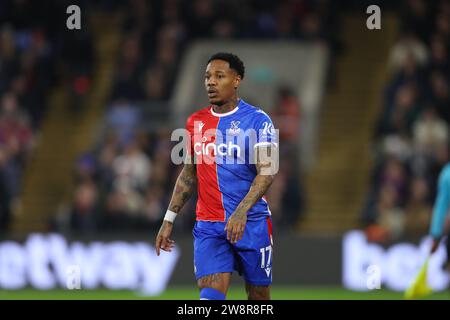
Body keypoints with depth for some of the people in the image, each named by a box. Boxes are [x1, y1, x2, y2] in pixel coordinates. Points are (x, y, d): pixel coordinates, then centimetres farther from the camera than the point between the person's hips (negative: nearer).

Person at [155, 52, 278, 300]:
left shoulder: (257, 120, -6)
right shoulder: (195, 122, 10)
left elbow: (267, 171, -17)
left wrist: (242, 211, -30)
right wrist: (169, 220, 14)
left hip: (251, 223, -3)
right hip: (208, 226, 3)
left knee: (259, 298, 8)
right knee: (210, 297, -14)